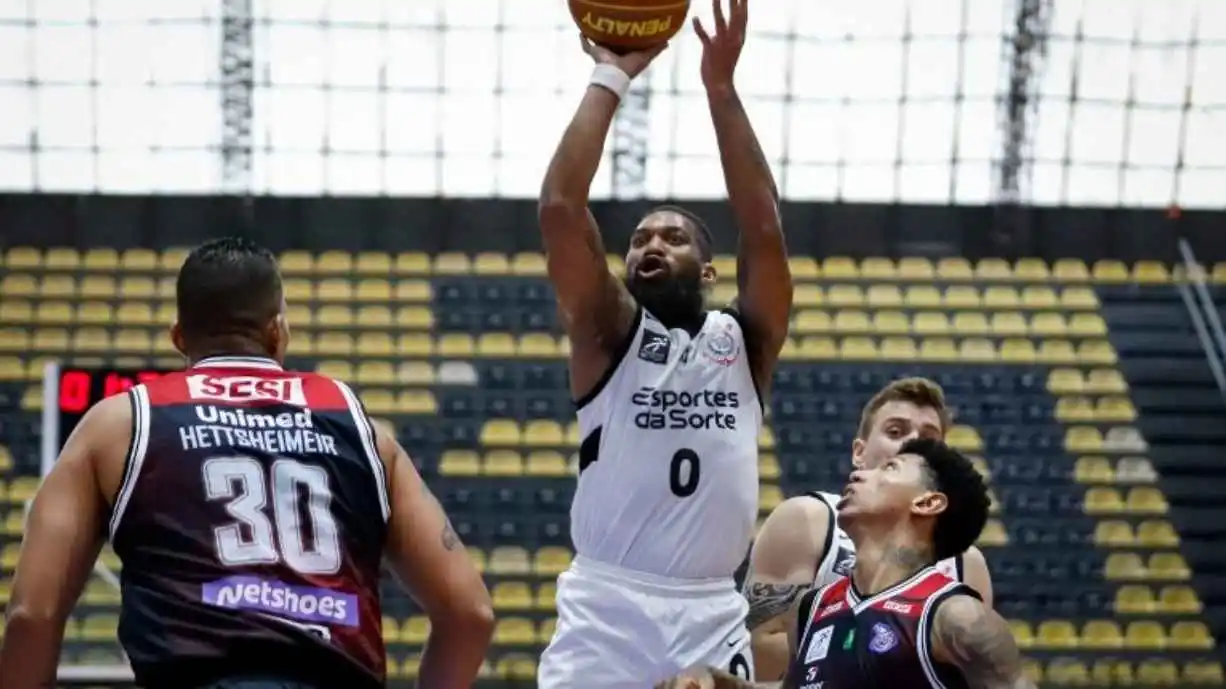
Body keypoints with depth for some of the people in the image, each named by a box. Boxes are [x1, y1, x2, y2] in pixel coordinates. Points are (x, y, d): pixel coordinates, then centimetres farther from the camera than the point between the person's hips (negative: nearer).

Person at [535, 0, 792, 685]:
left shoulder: (744, 340, 12)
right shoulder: (609, 333, 7)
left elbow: (764, 228, -2)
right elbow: (561, 208, -5)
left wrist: (722, 88, -6)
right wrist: (611, 78, -3)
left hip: (712, 619, 2)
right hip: (605, 610, -2)